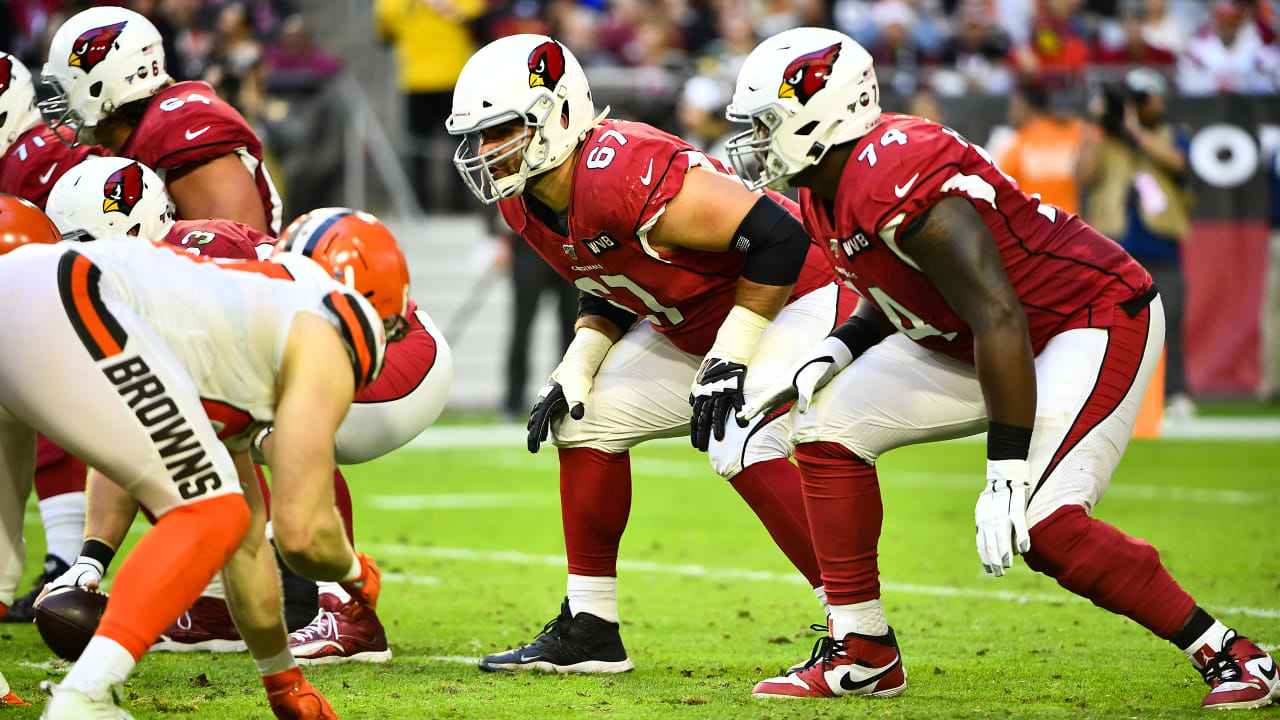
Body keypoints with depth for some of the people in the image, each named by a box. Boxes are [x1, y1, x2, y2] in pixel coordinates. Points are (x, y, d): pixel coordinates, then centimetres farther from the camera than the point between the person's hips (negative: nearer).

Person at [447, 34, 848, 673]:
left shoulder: (619, 175, -34)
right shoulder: (524, 202, -4)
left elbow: (777, 237, -32)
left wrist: (728, 361, -27)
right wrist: (577, 369, -2)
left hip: (789, 302, -10)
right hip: (692, 325, 10)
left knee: (742, 450, -28)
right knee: (587, 421, 8)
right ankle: (589, 631, 15)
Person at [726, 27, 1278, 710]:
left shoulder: (896, 179, -29)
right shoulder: (828, 192, 2)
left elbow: (998, 319, -32)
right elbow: (890, 298, 19)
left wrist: (1006, 472, -33)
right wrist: (829, 355, -1)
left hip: (1095, 321, -10)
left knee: (1041, 522, -25)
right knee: (830, 428, 5)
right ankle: (862, 655, 11)